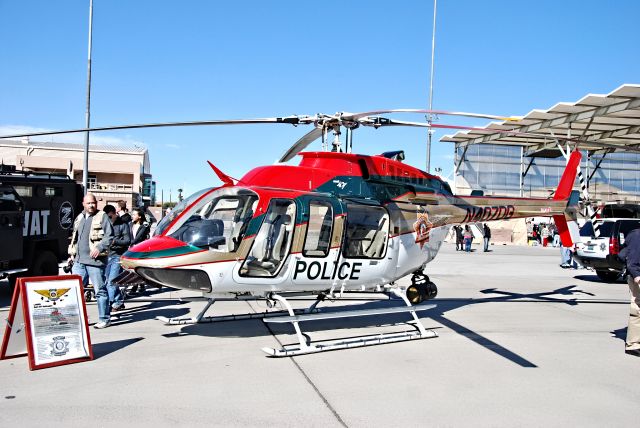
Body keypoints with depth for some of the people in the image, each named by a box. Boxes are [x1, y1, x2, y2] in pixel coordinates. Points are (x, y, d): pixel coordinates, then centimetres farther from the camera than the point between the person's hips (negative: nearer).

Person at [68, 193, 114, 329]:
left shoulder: (102, 217, -2)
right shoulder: (79, 218, 19)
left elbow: (109, 236, -9)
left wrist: (100, 248, -21)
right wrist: (72, 253, 20)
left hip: (95, 260, -7)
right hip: (78, 261, 7)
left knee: (100, 290, -1)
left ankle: (104, 319, 8)